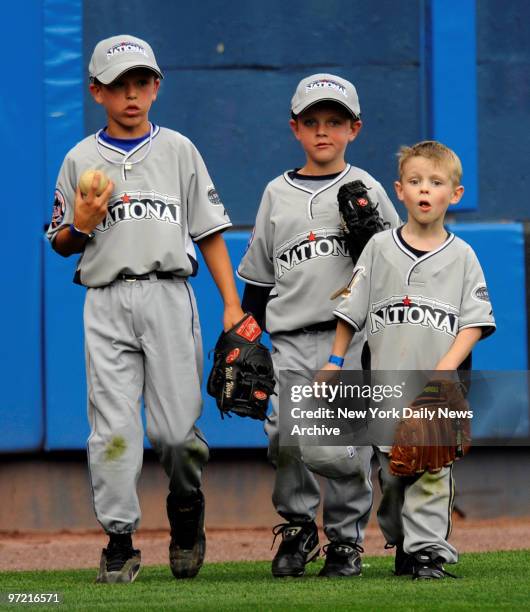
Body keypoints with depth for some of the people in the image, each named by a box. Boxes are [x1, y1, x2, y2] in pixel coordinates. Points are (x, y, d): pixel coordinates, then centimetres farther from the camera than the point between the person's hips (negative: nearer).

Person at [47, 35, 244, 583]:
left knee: (175, 430, -3)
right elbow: (62, 244, 14)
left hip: (169, 295, 0)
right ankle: (119, 542, 0)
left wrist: (232, 304, 3)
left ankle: (186, 515, 24)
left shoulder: (178, 150, 10)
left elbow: (209, 230, 10)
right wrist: (82, 225, -9)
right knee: (112, 429, -7)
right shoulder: (80, 161, 9)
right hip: (107, 304, 0)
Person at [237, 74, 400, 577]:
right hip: (293, 340, 1)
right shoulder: (278, 194, 12)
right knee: (286, 432, -13)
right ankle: (297, 527, 5)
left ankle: (345, 540, 10)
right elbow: (258, 276, 15)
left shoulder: (367, 191, 6)